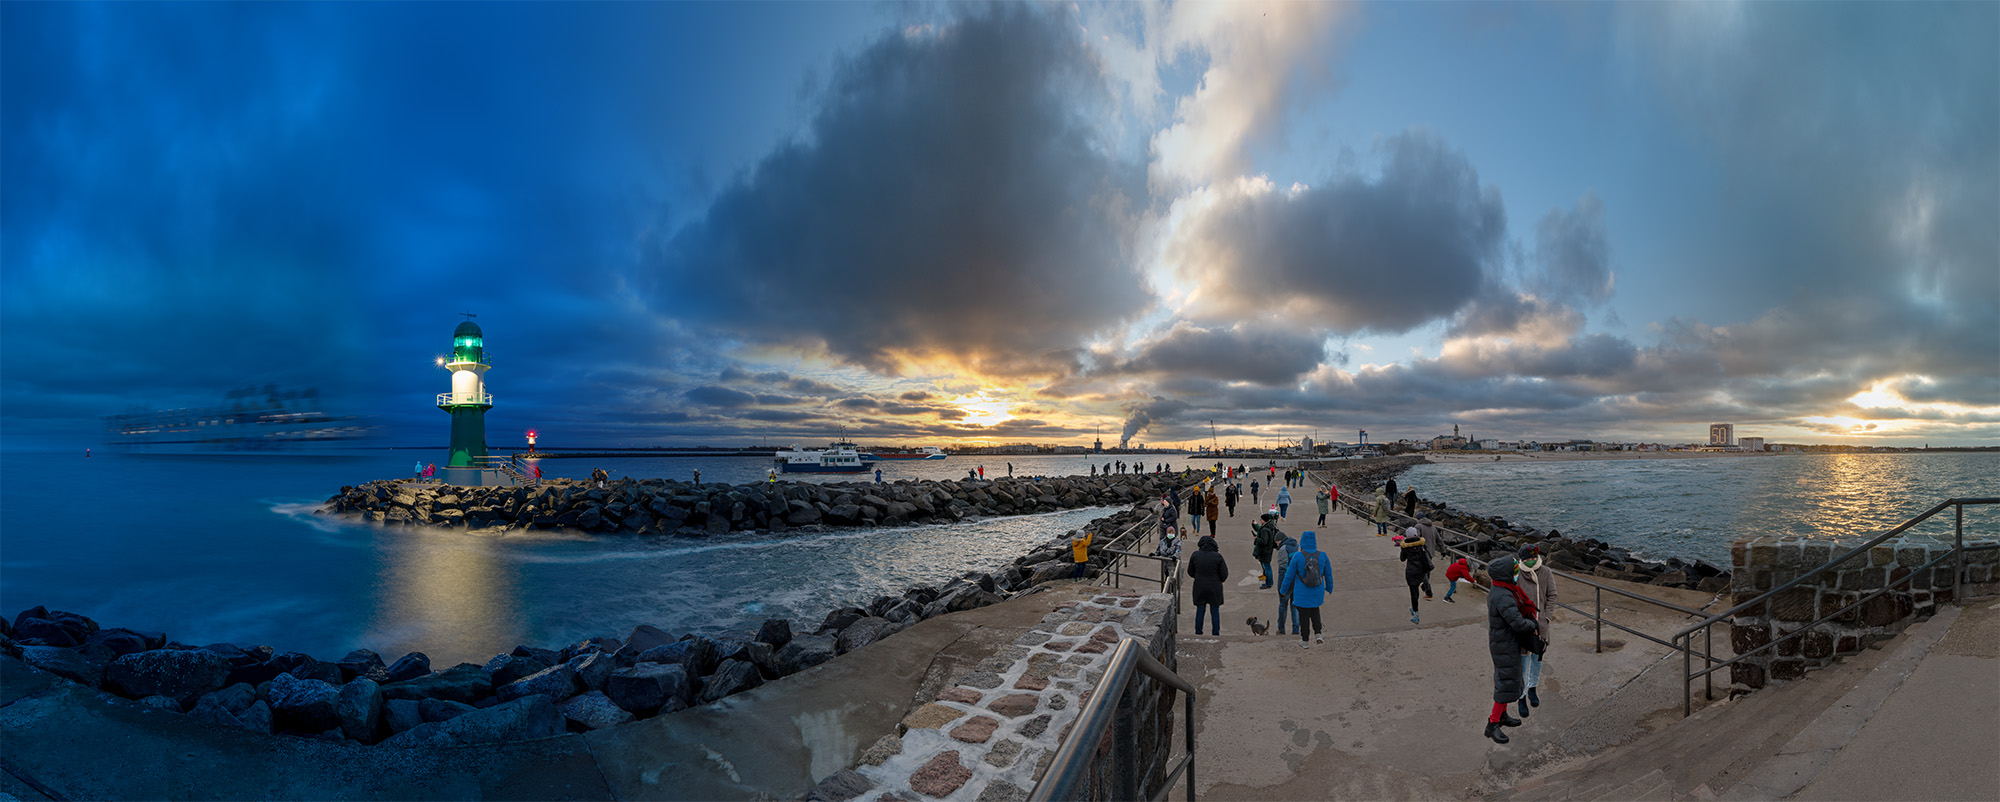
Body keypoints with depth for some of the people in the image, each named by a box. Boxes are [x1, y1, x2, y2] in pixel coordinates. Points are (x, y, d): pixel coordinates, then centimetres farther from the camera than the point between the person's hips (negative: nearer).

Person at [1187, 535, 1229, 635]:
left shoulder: (1195, 555, -8)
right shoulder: (1217, 556, -13)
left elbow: (1190, 572, 2)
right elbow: (1224, 574, -8)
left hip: (1199, 588, 1)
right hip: (1214, 588, -1)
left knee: (1200, 610, 13)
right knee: (1215, 612, 11)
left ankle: (1198, 632, 17)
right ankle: (1215, 633, 16)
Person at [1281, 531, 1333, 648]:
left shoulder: (1297, 556, -17)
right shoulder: (1322, 556, -8)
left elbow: (1289, 576, -9)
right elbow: (1328, 574, 5)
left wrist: (1283, 591, 4)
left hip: (1302, 593, -3)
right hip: (1318, 592, 3)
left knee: (1304, 616, 12)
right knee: (1315, 611, 28)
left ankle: (1305, 642, 22)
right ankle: (1318, 634, 16)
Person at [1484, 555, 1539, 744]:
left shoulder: (1496, 591, 3)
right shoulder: (1503, 597, -30)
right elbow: (1518, 623, -29)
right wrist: (1532, 625, -9)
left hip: (1502, 642, 10)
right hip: (1505, 647, -10)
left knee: (1505, 678, 22)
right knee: (1507, 683, -3)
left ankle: (1502, 715, 38)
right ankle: (1492, 725, 4)